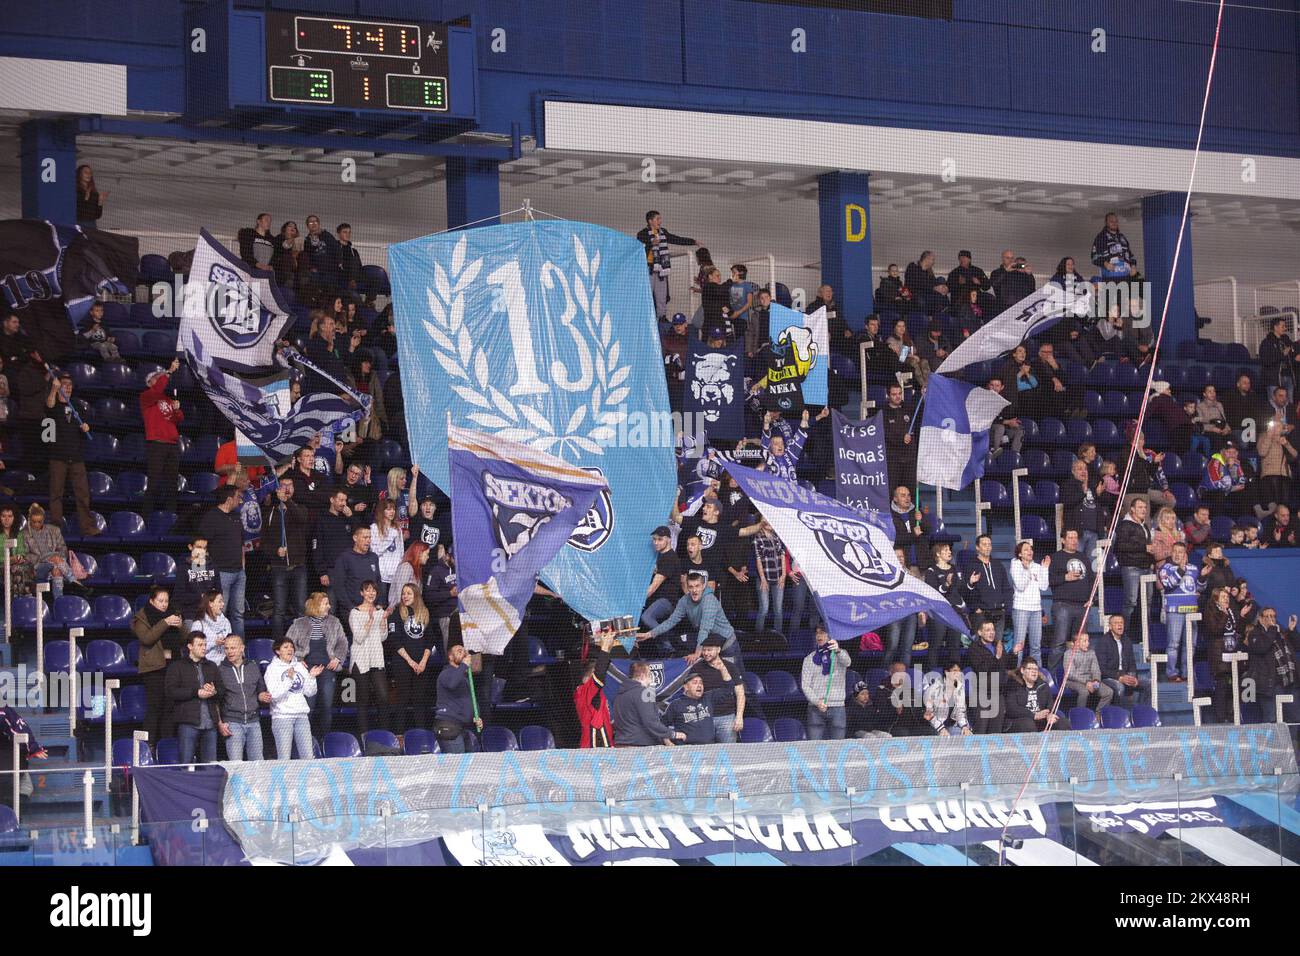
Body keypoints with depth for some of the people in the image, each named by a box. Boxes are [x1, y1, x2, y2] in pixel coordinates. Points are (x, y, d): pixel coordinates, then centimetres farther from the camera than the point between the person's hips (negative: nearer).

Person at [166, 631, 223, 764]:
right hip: (188, 723, -4)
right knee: (186, 763, -6)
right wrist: (196, 693, -12)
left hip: (210, 723, 4)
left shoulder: (211, 667, 19)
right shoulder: (177, 667, 4)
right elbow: (171, 692, -7)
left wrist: (213, 692, -6)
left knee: (211, 763, 3)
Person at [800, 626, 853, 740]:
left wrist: (837, 650, -41)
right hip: (815, 709, 1)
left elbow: (847, 662, -17)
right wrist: (817, 701, -13)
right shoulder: (809, 659, 12)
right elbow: (805, 685, 5)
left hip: (837, 708, -1)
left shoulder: (840, 654, 8)